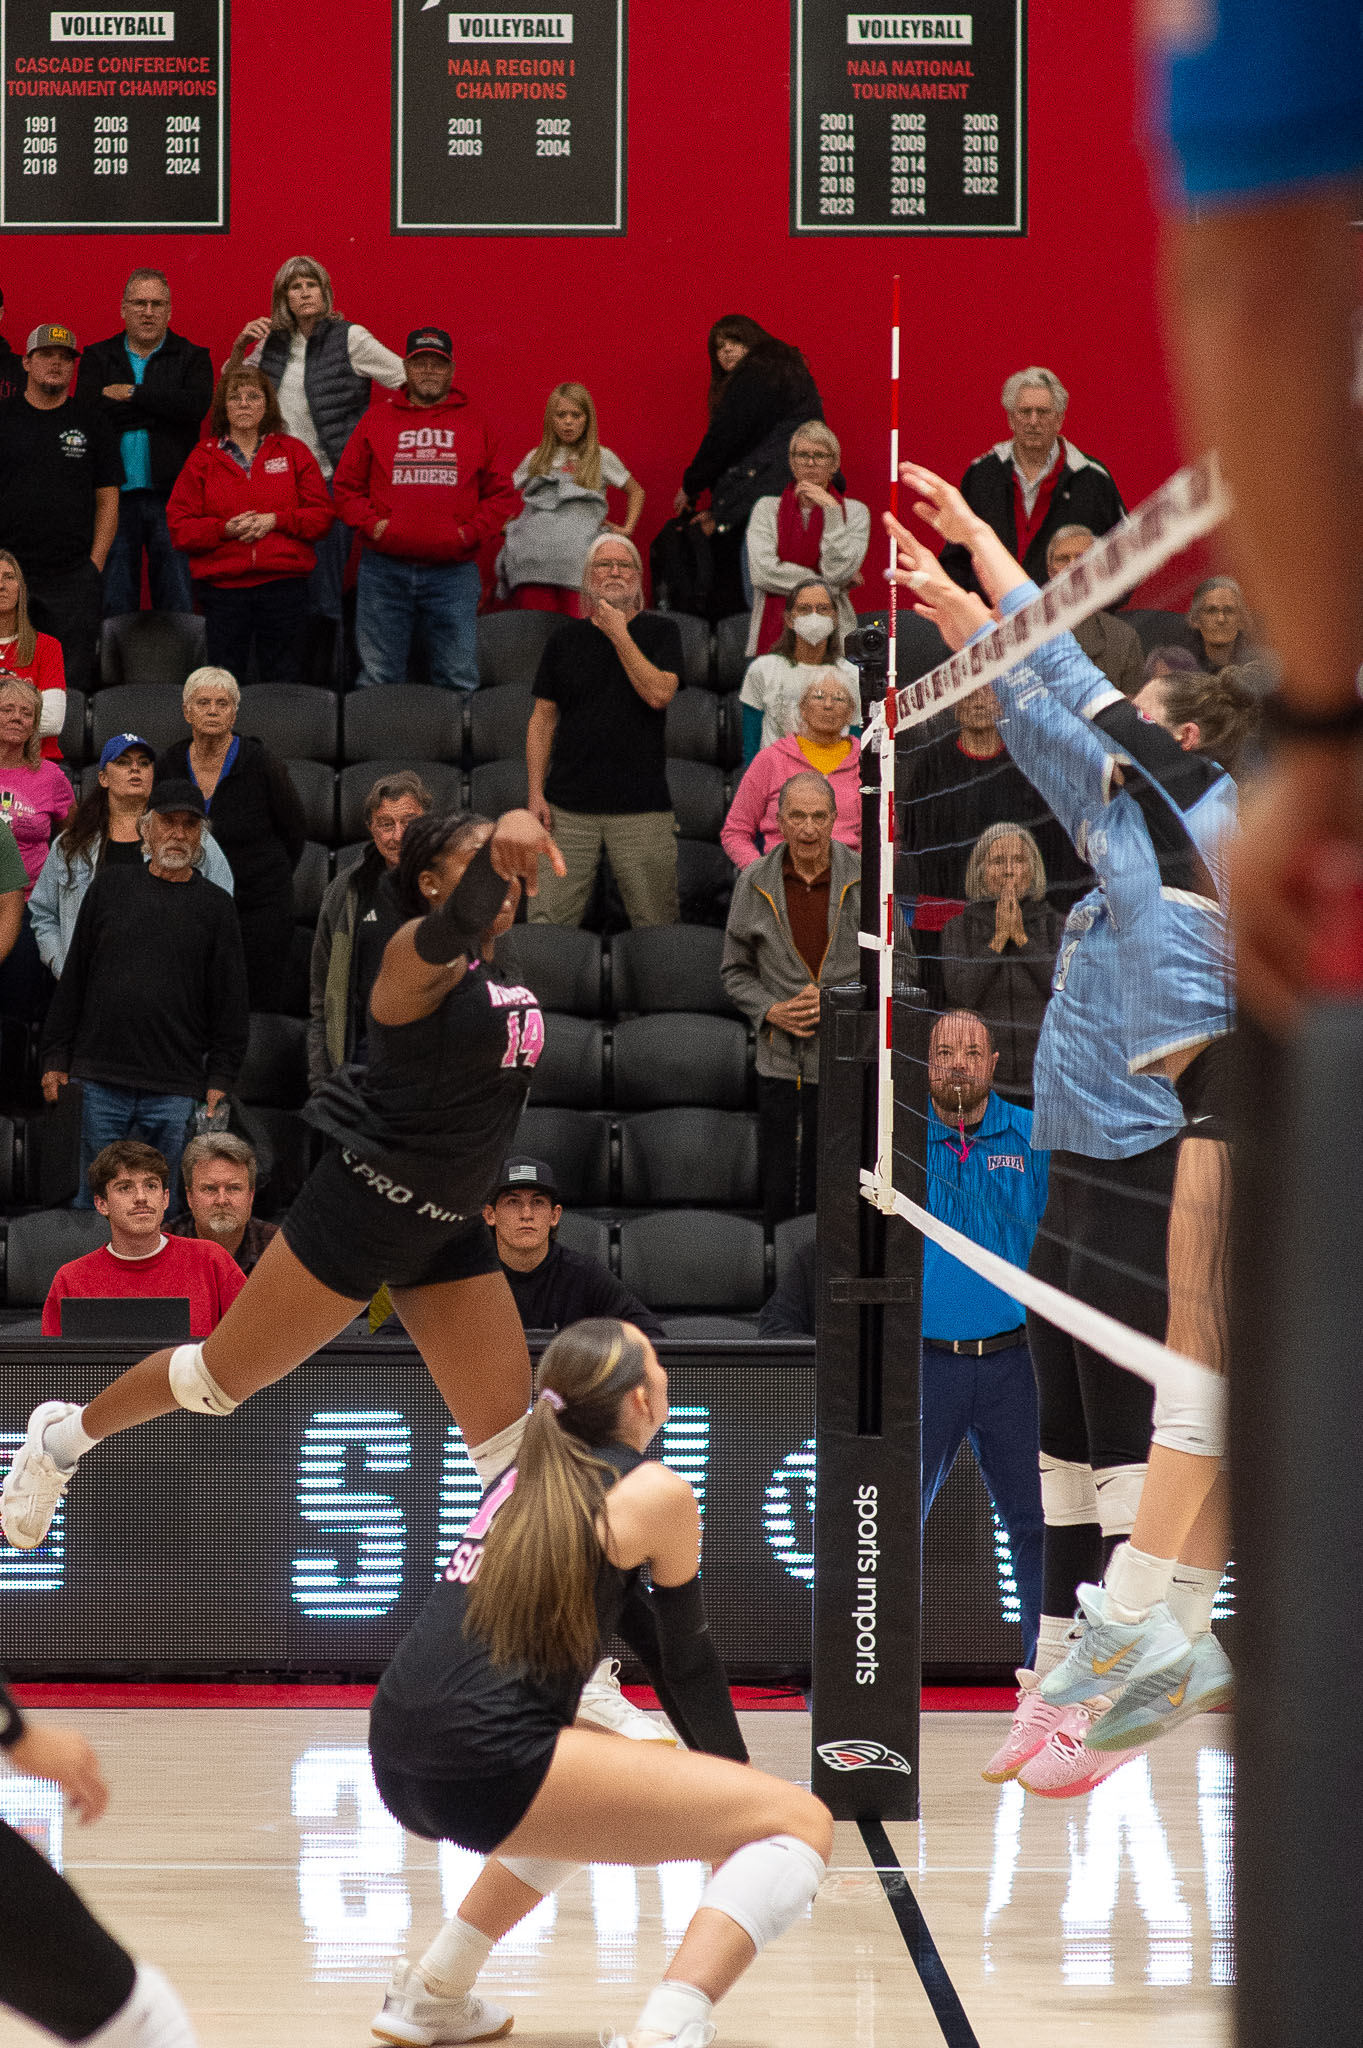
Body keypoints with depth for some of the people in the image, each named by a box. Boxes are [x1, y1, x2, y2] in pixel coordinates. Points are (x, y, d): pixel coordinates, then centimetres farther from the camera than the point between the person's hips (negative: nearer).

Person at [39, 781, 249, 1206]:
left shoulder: (215, 905, 7)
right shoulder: (110, 886, 9)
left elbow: (230, 1005, 7)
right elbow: (73, 978, 11)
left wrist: (220, 1080, -1)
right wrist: (55, 1060, 5)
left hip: (175, 1091, 0)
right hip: (99, 1081, 1)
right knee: (93, 1193, 1)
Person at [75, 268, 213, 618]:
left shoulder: (192, 357, 9)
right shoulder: (97, 357, 11)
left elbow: (198, 404, -11)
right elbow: (86, 412, -6)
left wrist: (131, 393, -8)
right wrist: (162, 407, -8)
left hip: (172, 496, -1)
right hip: (116, 497, 1)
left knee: (179, 604, -1)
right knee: (114, 605, 2)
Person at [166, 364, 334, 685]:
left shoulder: (293, 452, 10)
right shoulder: (203, 459, 8)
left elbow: (321, 514, 4)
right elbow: (180, 526, 3)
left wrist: (275, 521, -10)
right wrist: (225, 529, -13)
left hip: (284, 583, 0)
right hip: (222, 585, 0)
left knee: (284, 679, 1)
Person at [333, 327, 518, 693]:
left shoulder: (474, 425, 10)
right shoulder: (377, 419, 9)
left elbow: (501, 494, 10)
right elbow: (346, 484, 10)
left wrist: (472, 531, -4)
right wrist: (371, 524, -6)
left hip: (453, 571, 0)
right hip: (385, 570, 0)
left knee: (460, 679, -1)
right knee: (379, 679, 1)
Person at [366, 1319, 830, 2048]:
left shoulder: (526, 1475, 23)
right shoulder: (654, 1493, 1)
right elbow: (685, 1659, 12)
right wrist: (735, 1771, 30)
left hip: (397, 1762, 8)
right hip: (487, 1762, -8)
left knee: (599, 1790, 39)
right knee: (799, 1821, -5)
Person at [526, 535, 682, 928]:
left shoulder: (660, 633, 6)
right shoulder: (566, 639, 11)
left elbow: (659, 694, -11)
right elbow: (542, 721, 10)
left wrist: (619, 635, -6)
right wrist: (536, 793, 2)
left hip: (642, 808, -1)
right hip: (567, 807, 1)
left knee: (656, 920, 0)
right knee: (548, 919, -6)